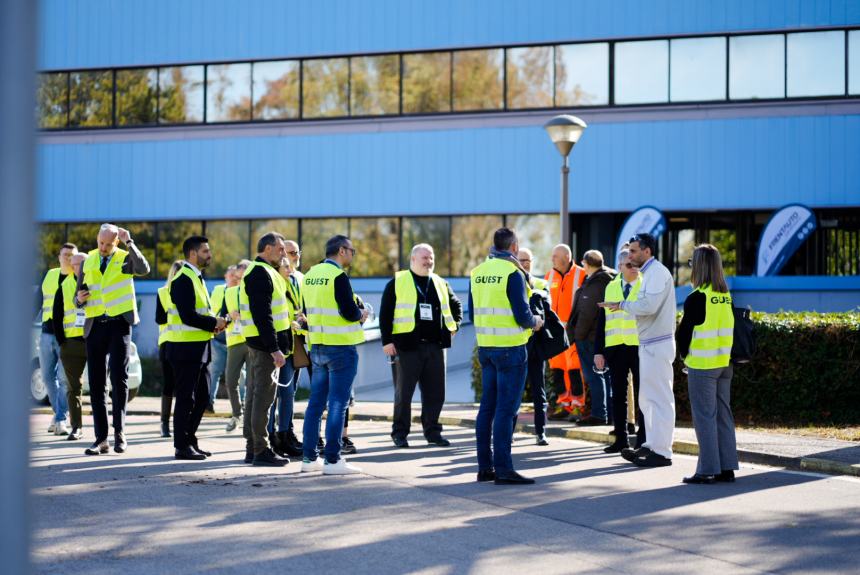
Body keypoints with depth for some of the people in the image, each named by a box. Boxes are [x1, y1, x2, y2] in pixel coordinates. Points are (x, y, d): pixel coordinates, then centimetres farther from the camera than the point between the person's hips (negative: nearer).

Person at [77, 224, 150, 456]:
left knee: (119, 378, -7)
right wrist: (80, 299, -7)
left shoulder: (125, 258, 0)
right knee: (96, 382, 3)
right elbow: (79, 297, 16)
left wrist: (129, 243, -25)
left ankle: (119, 432, 2)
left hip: (119, 324, -4)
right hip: (95, 325, 4)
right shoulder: (88, 261, 10)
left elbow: (143, 269, -24)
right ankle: (101, 438, 7)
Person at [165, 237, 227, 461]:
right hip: (185, 349, -10)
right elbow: (188, 316, -24)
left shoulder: (196, 277, 17)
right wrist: (214, 322, -13)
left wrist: (214, 323, 5)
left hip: (199, 349, 10)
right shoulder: (183, 279, -15)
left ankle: (190, 441, 22)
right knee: (186, 398, -4)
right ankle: (182, 446, 3)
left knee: (202, 398, 13)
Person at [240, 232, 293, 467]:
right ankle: (261, 450, -6)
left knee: (254, 394, 12)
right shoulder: (261, 274, -15)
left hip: (258, 344, 11)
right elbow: (262, 315, -22)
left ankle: (252, 448, 18)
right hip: (265, 344, -11)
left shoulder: (259, 272, 18)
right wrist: (274, 349, -24)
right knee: (263, 396, -8)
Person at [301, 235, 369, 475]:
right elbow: (350, 312, -19)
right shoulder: (338, 276, -15)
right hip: (341, 347, -8)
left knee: (316, 402, 12)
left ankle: (309, 457, 16)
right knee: (338, 404, -4)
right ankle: (332, 460, -4)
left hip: (318, 347, 8)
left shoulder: (311, 274, 10)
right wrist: (361, 315, 0)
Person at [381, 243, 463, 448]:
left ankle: (432, 431, 16)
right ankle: (400, 433, 10)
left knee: (435, 391, 6)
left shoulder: (441, 284, 15)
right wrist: (387, 340, -8)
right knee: (404, 392, 1)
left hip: (435, 346, 4)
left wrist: (454, 325, 14)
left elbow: (456, 306, 29)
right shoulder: (397, 283, 1)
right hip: (407, 345, -4)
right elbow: (385, 314, -2)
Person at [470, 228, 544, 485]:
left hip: (485, 346, 7)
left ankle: (485, 466, 15)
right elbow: (522, 315, -16)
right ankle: (503, 468, -6)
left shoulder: (477, 273, 9)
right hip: (510, 348, -7)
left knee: (487, 406, 11)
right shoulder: (513, 273, -12)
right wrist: (535, 322, 4)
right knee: (506, 408, -6)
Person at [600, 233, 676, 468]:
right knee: (647, 398, 15)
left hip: (657, 345, -10)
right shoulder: (649, 273, 18)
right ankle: (651, 445, 21)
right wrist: (624, 305, 5)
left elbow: (649, 306, -24)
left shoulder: (658, 273, -14)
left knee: (659, 398, -7)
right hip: (649, 344, 10)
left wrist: (622, 304, -12)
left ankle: (662, 452, -5)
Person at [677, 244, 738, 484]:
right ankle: (727, 468, 13)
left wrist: (684, 355, 7)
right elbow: (729, 329, 13)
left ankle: (707, 469, -2)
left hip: (702, 365, -7)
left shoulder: (697, 298, -14)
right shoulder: (726, 297, 7)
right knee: (723, 415, 11)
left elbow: (684, 332, -11)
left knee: (704, 417, -3)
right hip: (725, 364, 7)